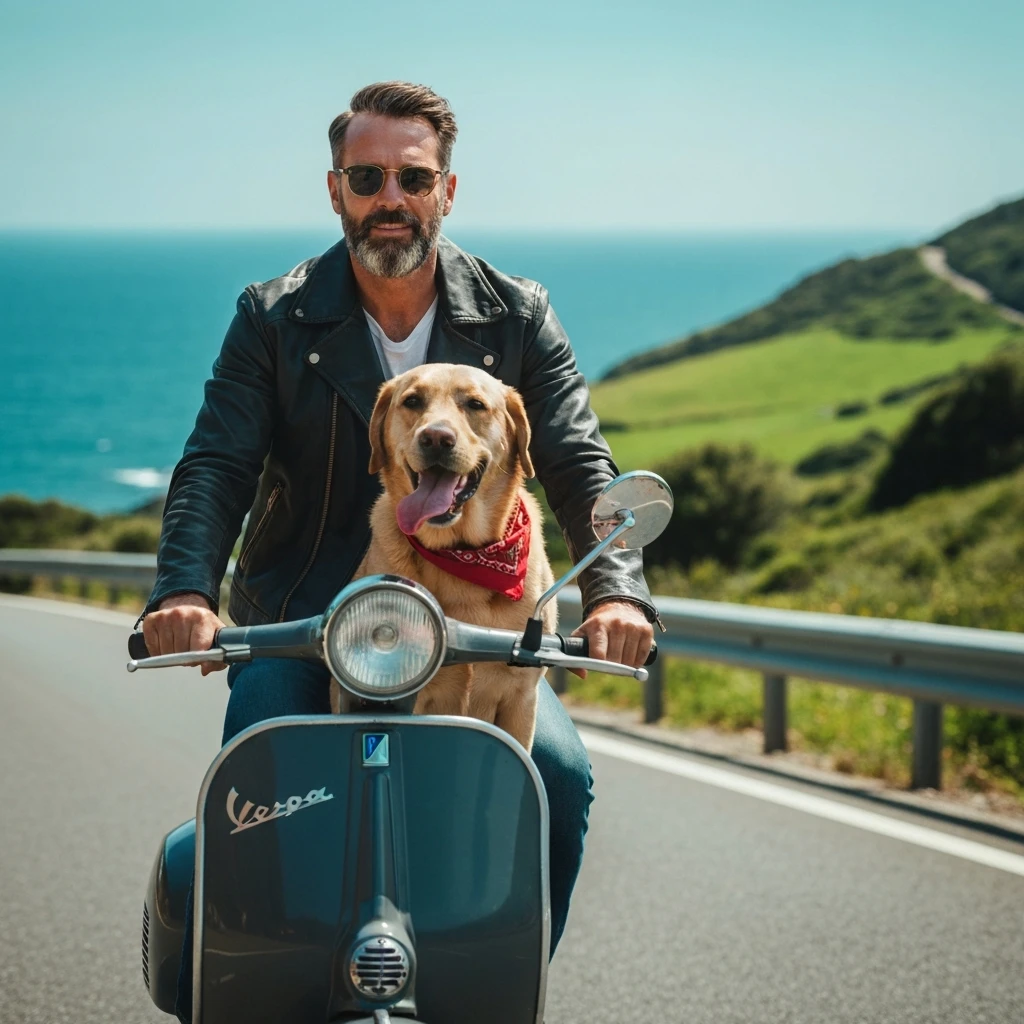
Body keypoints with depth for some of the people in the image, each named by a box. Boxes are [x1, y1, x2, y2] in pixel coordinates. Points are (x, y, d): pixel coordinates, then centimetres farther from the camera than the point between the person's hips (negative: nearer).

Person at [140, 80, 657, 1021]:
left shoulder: (517, 317, 2)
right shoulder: (274, 319, 0)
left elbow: (581, 467, -6)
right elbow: (215, 465, -9)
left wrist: (616, 588, -26)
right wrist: (185, 589, -30)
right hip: (301, 616, -1)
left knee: (561, 779, -21)